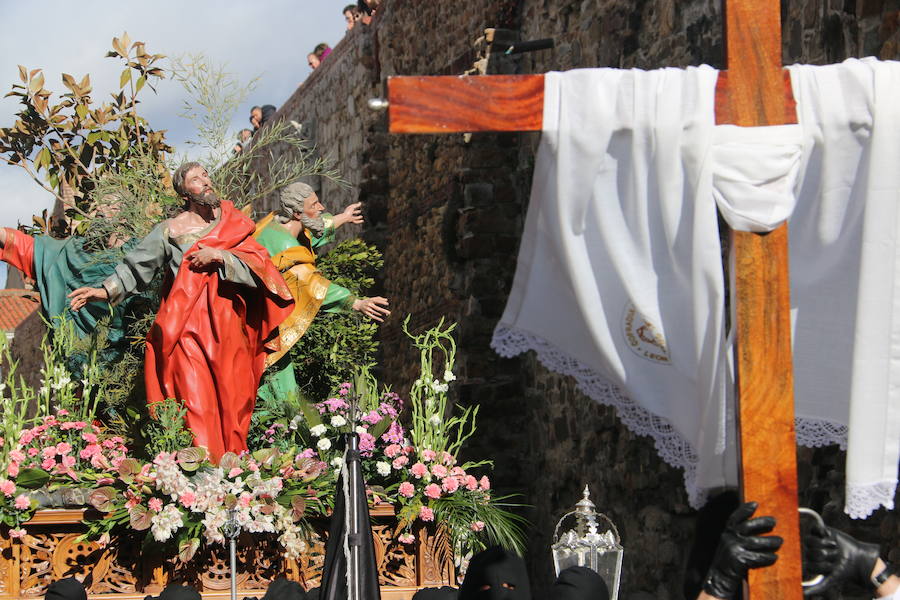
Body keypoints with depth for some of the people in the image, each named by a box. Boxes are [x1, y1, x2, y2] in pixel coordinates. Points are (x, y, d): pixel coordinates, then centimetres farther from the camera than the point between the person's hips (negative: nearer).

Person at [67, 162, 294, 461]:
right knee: (195, 404, -11)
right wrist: (106, 290, -10)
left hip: (228, 328, 2)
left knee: (232, 403, 1)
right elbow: (136, 266, 3)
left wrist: (219, 256, -11)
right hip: (187, 329, -2)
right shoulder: (170, 231, 5)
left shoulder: (232, 223, 11)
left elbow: (258, 264, 0)